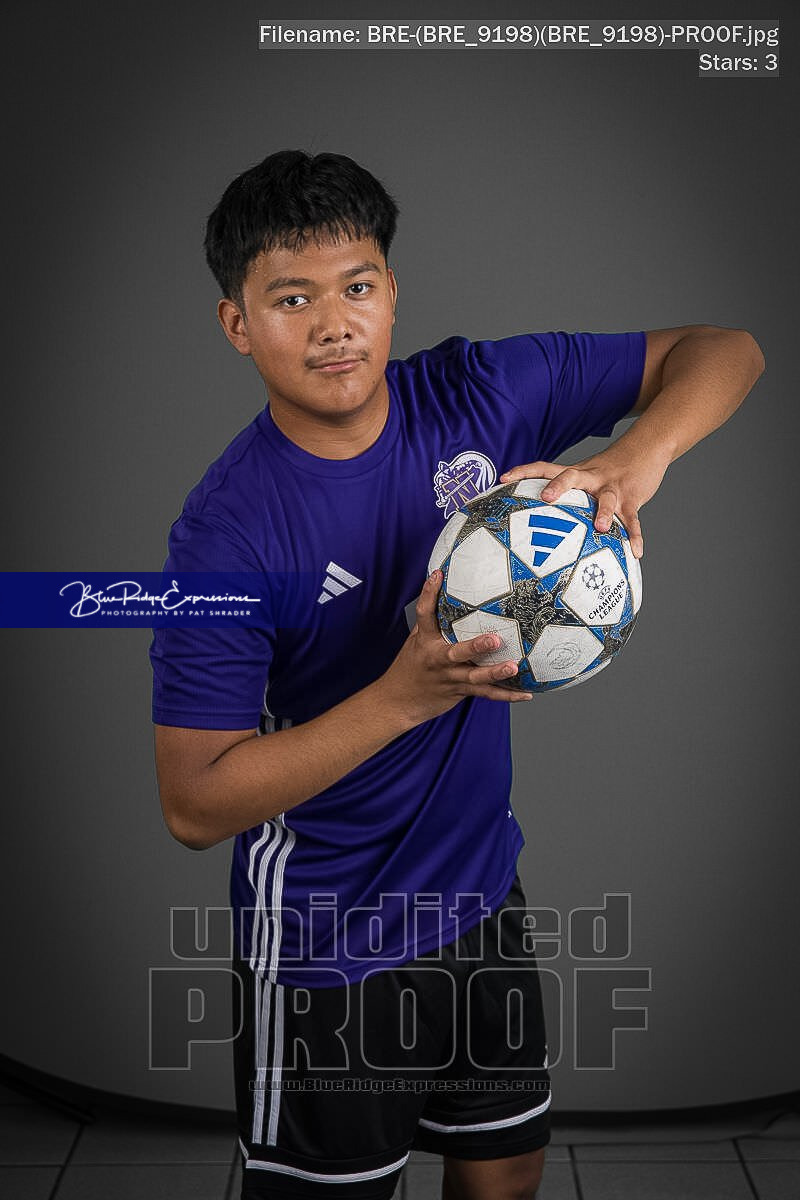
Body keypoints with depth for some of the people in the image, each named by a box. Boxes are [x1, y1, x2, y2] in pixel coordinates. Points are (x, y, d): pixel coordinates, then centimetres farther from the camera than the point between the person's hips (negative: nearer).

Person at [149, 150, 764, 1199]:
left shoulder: (474, 396, -10)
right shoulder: (226, 533, -23)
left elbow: (722, 352, -6)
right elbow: (195, 807, -22)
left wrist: (638, 457, -28)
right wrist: (407, 693, -33)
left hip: (480, 895, 5)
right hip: (323, 945, -5)